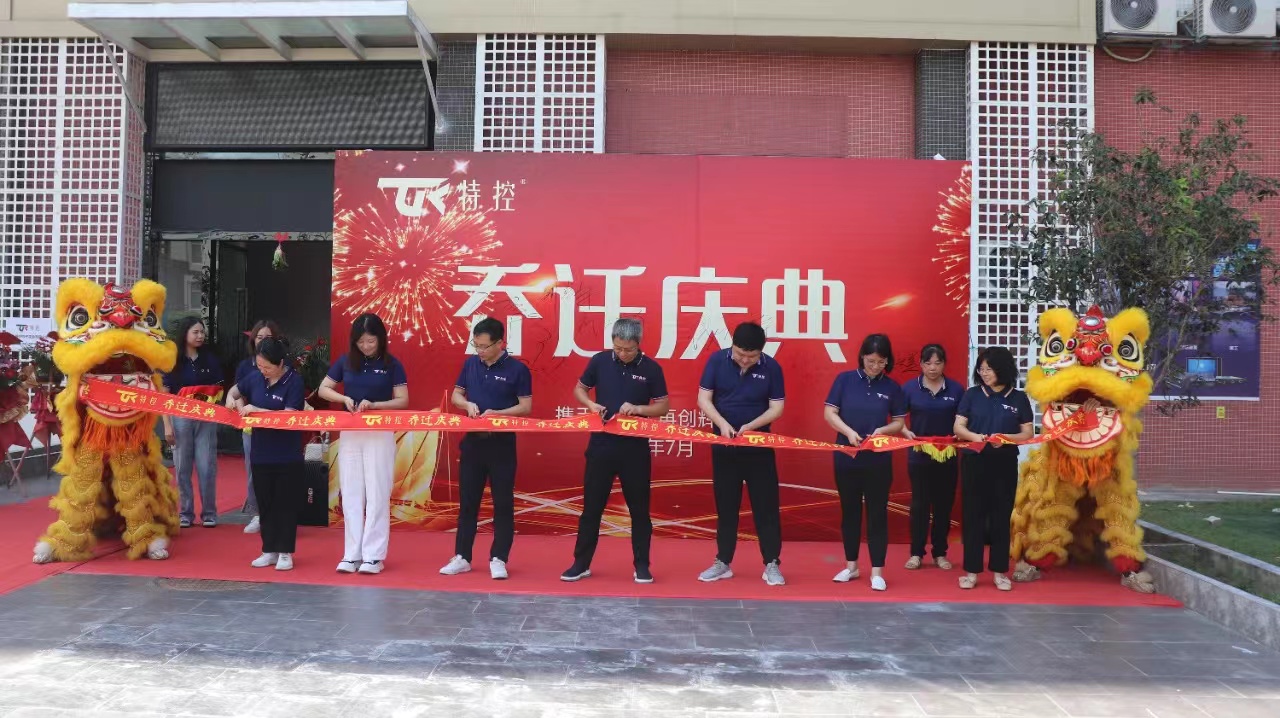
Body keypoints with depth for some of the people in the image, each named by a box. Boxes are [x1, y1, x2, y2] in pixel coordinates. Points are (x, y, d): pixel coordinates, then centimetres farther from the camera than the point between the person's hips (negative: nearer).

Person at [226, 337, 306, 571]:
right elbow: (235, 391, 20)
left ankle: (285, 552, 14)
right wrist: (234, 400, -3)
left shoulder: (294, 382, -13)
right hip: (261, 453, 5)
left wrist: (256, 410, -19)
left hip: (287, 456, -5)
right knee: (265, 502, 12)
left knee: (286, 503, 4)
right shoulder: (255, 377, 2)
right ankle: (269, 550, 23)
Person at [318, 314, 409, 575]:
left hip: (380, 434, -3)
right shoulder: (345, 361, 3)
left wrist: (375, 405, -20)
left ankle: (374, 556, 4)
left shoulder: (392, 364, -4)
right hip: (349, 434, 3)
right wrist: (344, 398, -11)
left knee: (377, 495, -1)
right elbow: (323, 389, 8)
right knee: (351, 495, 5)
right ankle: (352, 554, 12)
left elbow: (403, 400, -5)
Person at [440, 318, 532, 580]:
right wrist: (467, 404, -9)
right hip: (473, 440, 4)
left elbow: (526, 406, -8)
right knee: (467, 501, 10)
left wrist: (497, 414, -21)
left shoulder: (517, 369, -8)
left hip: (502, 443, -4)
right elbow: (456, 394, 13)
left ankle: (498, 559, 10)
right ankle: (461, 557, 19)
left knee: (503, 502, 2)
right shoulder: (470, 364, 5)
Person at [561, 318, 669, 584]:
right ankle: (581, 563, 17)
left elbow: (663, 406, 1)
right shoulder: (600, 361, 0)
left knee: (639, 508, 7)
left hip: (635, 446, -1)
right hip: (602, 443, 1)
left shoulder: (651, 368, -4)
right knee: (591, 506, 7)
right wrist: (591, 405, -9)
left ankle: (641, 565, 18)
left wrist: (638, 408, -17)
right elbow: (579, 389, 11)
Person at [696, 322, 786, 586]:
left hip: (759, 446, -1)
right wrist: (722, 423, -22)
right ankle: (722, 563, 20)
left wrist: (750, 426, -22)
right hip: (723, 445, 1)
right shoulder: (717, 360, -7)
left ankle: (772, 564, 11)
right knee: (725, 505, 10)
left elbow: (777, 407, -7)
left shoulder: (771, 367, -9)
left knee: (766, 504, 2)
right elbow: (703, 398, -6)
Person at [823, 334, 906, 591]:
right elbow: (829, 412, -4)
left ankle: (877, 572, 8)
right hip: (847, 457, 1)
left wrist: (883, 429, -17)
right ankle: (851, 566, 23)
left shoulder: (892, 387, 0)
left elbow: (899, 422, 4)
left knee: (877, 513, 2)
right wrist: (849, 431, -19)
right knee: (849, 511, 11)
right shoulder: (845, 379, -2)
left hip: (878, 460, 0)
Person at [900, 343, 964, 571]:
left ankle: (940, 553, 20)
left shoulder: (956, 389, 0)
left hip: (948, 457, 1)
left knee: (944, 504, 9)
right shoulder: (910, 387, -3)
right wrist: (907, 432, -21)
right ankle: (916, 553, 14)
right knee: (919, 504, 4)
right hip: (919, 456, -1)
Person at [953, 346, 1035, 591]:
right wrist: (974, 436, -22)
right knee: (972, 516, 3)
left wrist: (1006, 438, -18)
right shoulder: (972, 394, 3)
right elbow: (958, 426, -1)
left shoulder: (1019, 398, 3)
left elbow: (1028, 433, 1)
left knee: (1001, 517, 6)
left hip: (1005, 465, 0)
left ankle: (999, 571, 16)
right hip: (974, 462, 0)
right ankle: (971, 571, 10)